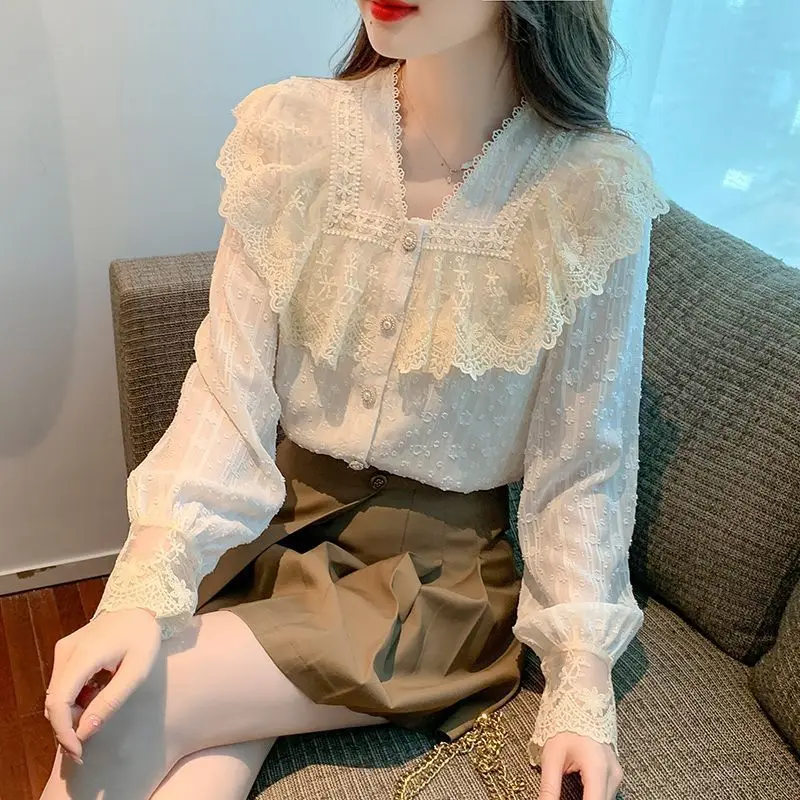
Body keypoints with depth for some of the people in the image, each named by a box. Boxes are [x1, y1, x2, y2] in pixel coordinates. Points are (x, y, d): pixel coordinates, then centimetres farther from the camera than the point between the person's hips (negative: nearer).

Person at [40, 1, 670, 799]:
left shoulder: (593, 189, -12)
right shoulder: (292, 129, -7)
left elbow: (580, 464, -6)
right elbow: (230, 390, -9)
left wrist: (581, 687, -9)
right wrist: (146, 588, -20)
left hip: (439, 562, -1)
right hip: (265, 519, 2)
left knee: (123, 719, -18)